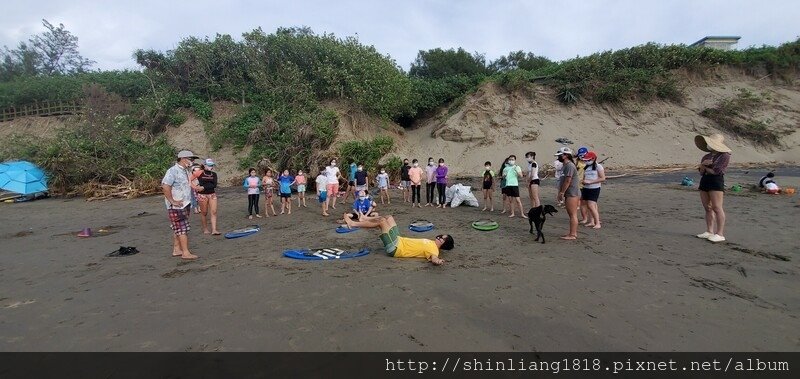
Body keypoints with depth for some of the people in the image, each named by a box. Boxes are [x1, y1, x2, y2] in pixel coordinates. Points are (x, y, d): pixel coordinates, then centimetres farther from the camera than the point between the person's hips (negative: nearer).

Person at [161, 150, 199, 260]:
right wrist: (172, 201, -21)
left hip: (184, 205, 9)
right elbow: (165, 187, -24)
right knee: (183, 229, -8)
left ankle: (176, 250, 23)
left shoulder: (185, 171, 14)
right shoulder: (173, 171, -15)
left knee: (178, 229, 14)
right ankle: (185, 253, -5)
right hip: (176, 206, -9)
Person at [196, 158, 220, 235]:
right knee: (204, 213, 5)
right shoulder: (200, 174, -2)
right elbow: (201, 184, -14)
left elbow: (215, 185, -8)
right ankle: (205, 229, 18)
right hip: (202, 195, -3)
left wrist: (204, 187, -12)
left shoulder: (214, 174, 6)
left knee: (214, 212, -6)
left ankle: (214, 230, -8)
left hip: (212, 194, 3)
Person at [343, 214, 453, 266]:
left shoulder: (433, 249, -21)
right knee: (388, 218, 15)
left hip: (395, 247, -9)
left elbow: (434, 258, -42)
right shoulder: (432, 243, 3)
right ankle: (365, 219, 35)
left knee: (382, 220, -9)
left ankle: (353, 224, 8)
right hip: (399, 241, 9)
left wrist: (437, 261, -62)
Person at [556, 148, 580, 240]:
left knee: (573, 214, -7)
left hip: (572, 194, -11)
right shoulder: (565, 166, 18)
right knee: (572, 214, 13)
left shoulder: (569, 165, -15)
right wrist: (560, 194, 16)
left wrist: (561, 193, -17)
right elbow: (563, 181, 19)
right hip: (569, 194, 11)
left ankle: (572, 235, -5)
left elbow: (567, 181, -21)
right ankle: (574, 233, 20)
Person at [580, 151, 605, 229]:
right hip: (586, 188, 7)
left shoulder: (598, 166, -8)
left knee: (591, 206, -13)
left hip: (594, 189, -7)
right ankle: (591, 222, 18)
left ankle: (597, 223, -4)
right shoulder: (586, 167, 11)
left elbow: (603, 178, -13)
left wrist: (590, 182, -19)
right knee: (588, 206, 9)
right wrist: (583, 181, -4)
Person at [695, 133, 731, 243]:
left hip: (716, 181, -7)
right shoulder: (706, 156, 18)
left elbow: (716, 171, -12)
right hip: (704, 181, 7)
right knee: (707, 208, 7)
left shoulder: (725, 156, -3)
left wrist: (705, 168, 4)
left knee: (716, 207, -10)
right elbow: (701, 172, 10)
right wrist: (702, 164, -9)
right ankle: (709, 231, 12)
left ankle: (720, 234, -7)